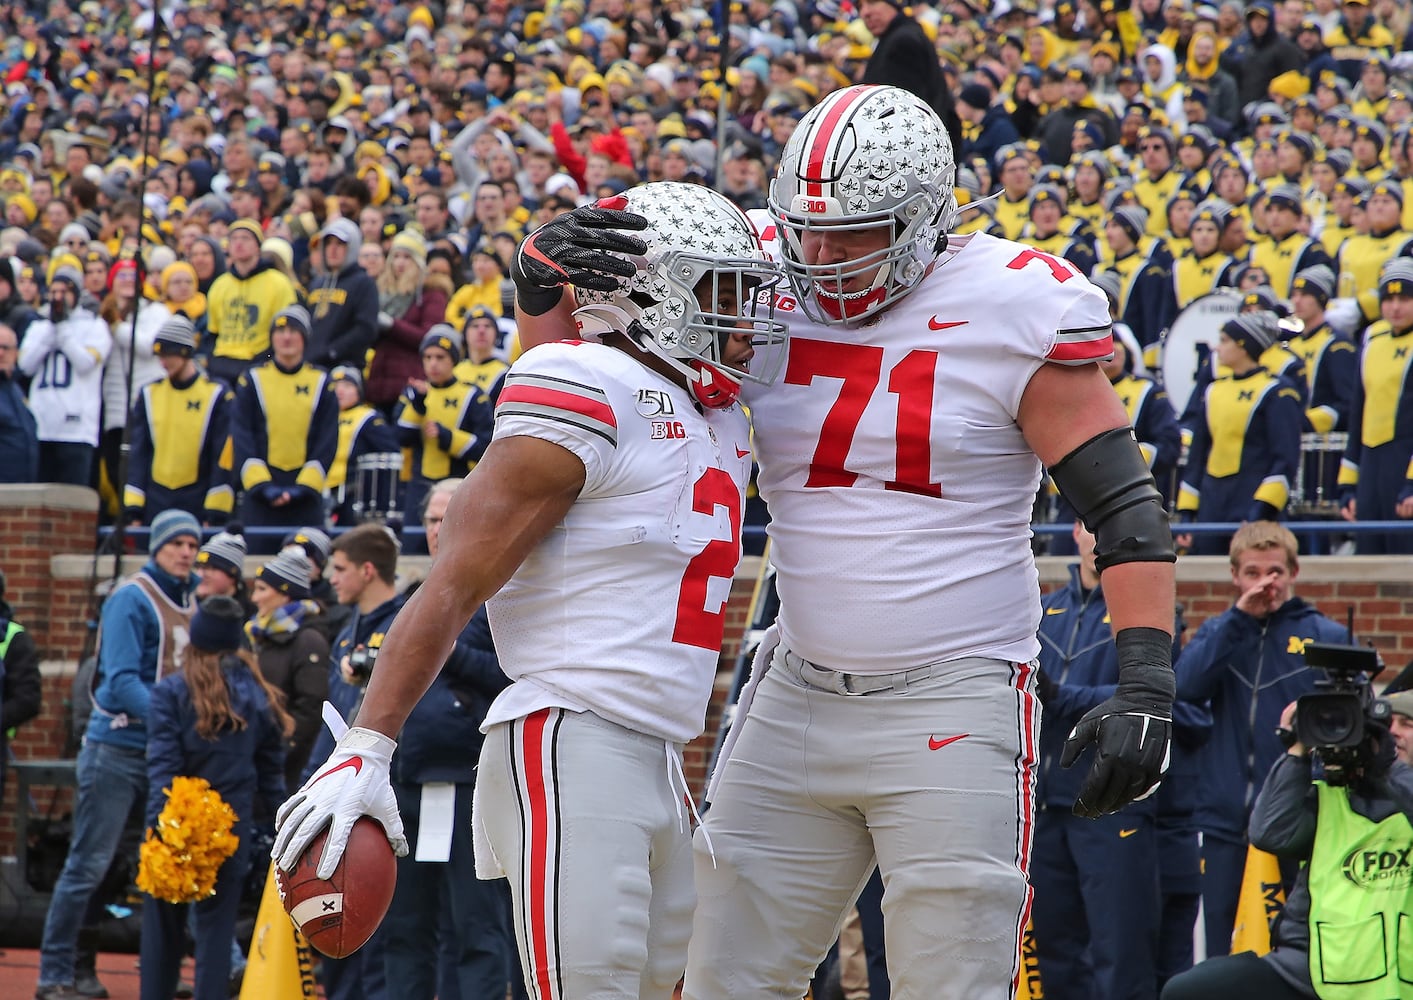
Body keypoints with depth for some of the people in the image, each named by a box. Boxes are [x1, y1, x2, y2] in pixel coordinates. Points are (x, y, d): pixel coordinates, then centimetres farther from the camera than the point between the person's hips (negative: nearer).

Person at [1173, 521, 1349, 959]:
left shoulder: (1329, 638, 2)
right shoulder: (1218, 632, 12)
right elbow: (1185, 685, -8)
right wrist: (1239, 617, -11)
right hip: (1225, 823, 3)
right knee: (1221, 961, 7)